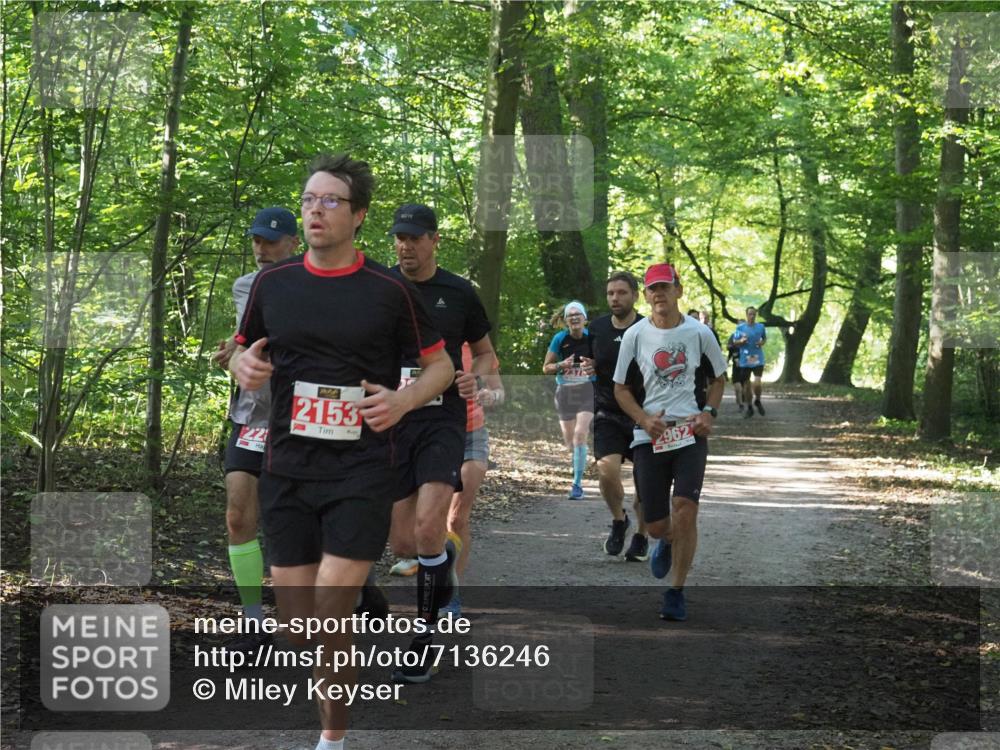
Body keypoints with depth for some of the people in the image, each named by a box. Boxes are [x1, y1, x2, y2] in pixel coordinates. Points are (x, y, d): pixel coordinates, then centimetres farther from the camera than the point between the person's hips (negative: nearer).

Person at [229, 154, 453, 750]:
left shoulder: (390, 290, -2)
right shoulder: (273, 282, 6)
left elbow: (441, 364, 6)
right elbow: (244, 350, 20)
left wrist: (404, 399, -13)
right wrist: (245, 365, -4)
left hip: (362, 471, -4)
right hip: (287, 469, 4)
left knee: (330, 620, -12)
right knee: (297, 622, 5)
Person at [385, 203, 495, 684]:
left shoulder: (459, 293, 3)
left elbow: (485, 351, 16)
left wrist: (477, 379, -6)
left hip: (442, 420, -2)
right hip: (391, 422, 2)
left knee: (427, 529, -20)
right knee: (402, 545, 4)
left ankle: (424, 640, -6)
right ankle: (446, 555, 42)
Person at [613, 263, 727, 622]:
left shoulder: (699, 332, 2)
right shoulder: (635, 335, 1)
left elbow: (719, 377, 16)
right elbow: (620, 387, 8)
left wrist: (709, 412, -1)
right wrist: (644, 419, -9)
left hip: (691, 432, -1)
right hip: (650, 436, 1)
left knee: (685, 508, -18)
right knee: (656, 524, 2)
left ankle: (676, 593, -5)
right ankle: (667, 541, 43)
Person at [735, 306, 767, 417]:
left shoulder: (761, 327, 3)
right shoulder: (740, 327, 1)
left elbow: (765, 338, 18)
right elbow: (735, 342, 6)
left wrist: (762, 343, -4)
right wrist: (741, 341, -15)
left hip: (758, 359, -1)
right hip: (745, 360, 1)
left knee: (757, 383, -16)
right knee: (746, 384, 8)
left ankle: (757, 400, 14)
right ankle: (749, 408, 24)